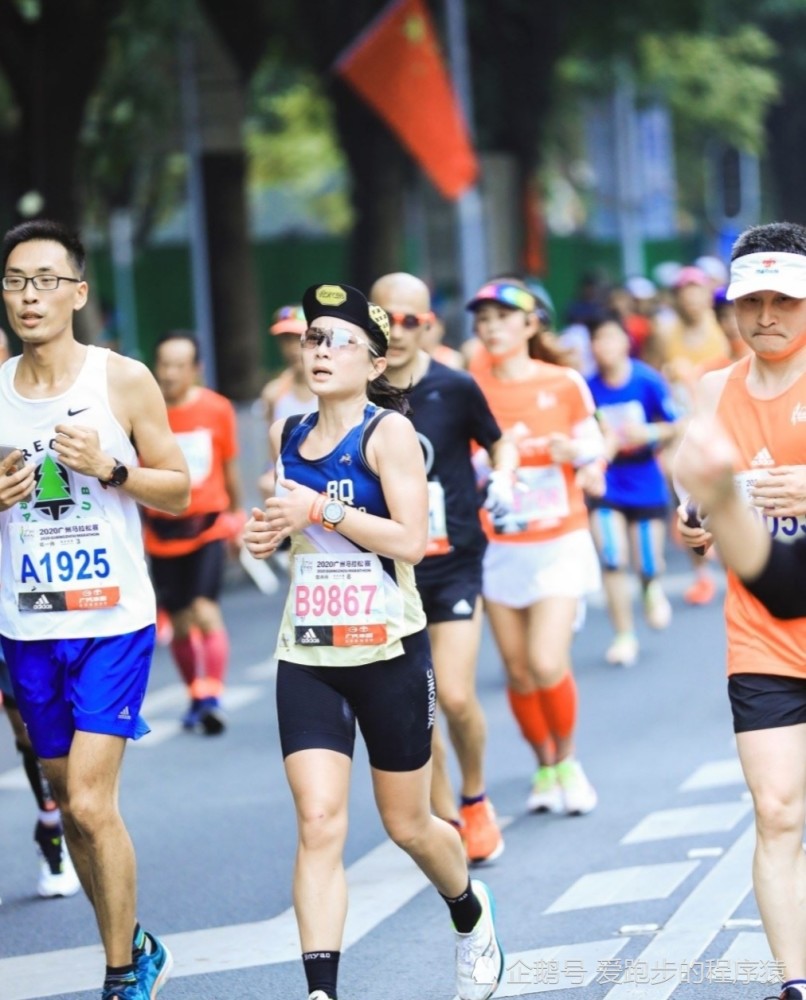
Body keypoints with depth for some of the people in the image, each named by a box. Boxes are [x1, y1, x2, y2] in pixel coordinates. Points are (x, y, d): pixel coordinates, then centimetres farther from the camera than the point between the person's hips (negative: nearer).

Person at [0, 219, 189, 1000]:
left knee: (90, 802, -12)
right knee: (71, 804, 12)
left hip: (113, 621, -4)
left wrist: (110, 469, -16)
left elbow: (178, 491, 1)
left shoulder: (124, 381, -4)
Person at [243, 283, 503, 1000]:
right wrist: (267, 533, 3)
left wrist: (323, 511, -22)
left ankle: (471, 914, 43)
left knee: (407, 825, 11)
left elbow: (411, 539, -17)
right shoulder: (287, 435, 8)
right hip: (306, 657, 4)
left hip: (389, 651, -4)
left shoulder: (388, 431, -8)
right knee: (318, 822, -11)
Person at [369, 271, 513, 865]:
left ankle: (475, 799, 16)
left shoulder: (455, 388, -7)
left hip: (454, 562, -2)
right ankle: (446, 822, 17)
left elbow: (498, 447, 11)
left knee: (456, 697, -11)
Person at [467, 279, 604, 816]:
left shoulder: (564, 384, -2)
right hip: (498, 546, 2)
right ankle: (545, 767, 25)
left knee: (547, 664, -13)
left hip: (559, 544, -1)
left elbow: (594, 446, 6)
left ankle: (567, 761, 12)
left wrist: (573, 450, -15)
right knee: (518, 670, 3)